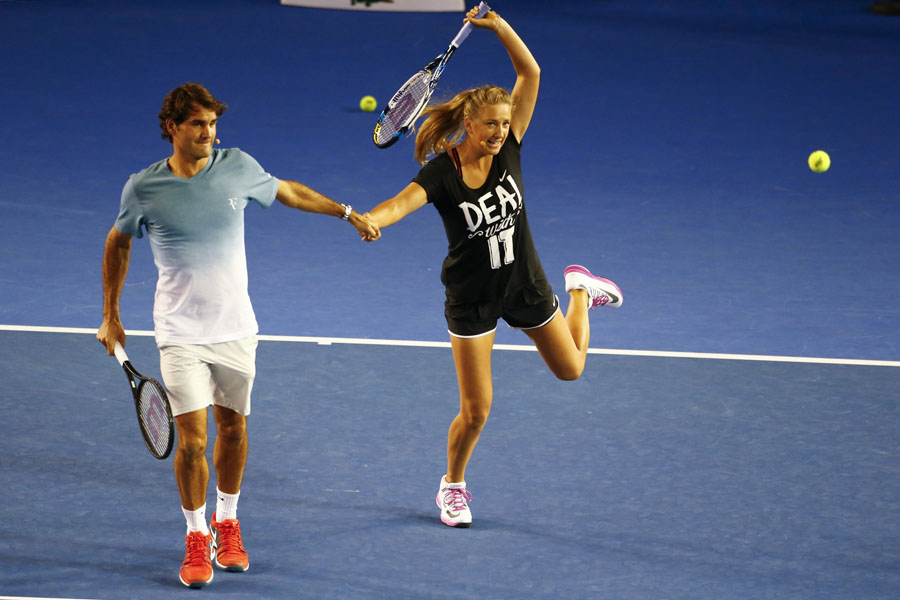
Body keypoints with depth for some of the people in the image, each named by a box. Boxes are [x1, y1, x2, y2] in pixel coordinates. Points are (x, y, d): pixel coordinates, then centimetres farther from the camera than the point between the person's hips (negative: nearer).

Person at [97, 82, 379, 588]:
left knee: (233, 429, 12)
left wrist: (348, 213, 19)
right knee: (192, 440, -8)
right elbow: (119, 242, 8)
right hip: (181, 334, -2)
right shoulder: (143, 189, -10)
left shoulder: (238, 167, -6)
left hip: (235, 328, 3)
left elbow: (288, 192, 14)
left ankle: (227, 522, 33)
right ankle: (197, 536, 10)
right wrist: (111, 317, 11)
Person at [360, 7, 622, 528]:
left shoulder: (508, 148, -14)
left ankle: (579, 289, 50)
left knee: (570, 368, 22)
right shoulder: (441, 175, -23)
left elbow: (531, 74, -20)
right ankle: (453, 486, 27)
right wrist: (368, 220, -65)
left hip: (525, 285, 3)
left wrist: (499, 26, -34)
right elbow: (402, 202, -43)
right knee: (476, 409, 0)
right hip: (472, 299, -3)